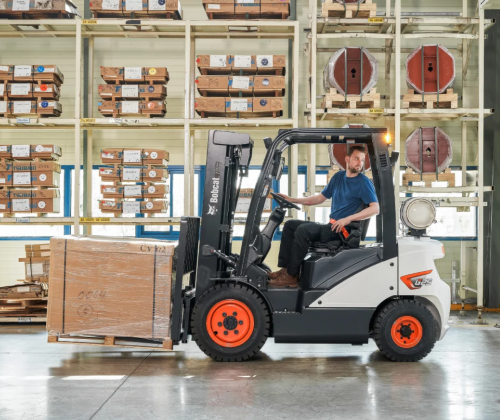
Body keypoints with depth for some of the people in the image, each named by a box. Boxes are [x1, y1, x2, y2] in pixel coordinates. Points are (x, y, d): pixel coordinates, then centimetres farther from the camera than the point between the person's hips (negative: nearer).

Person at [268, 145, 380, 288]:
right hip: (330, 227, 8)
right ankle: (285, 269, -5)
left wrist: (348, 219, -25)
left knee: (303, 229, -27)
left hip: (342, 231, -8)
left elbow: (375, 208, -16)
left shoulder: (364, 182, -6)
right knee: (290, 225, 4)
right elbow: (320, 198, 23)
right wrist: (292, 200, 15)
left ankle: (291, 276, -23)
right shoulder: (338, 177, 15)